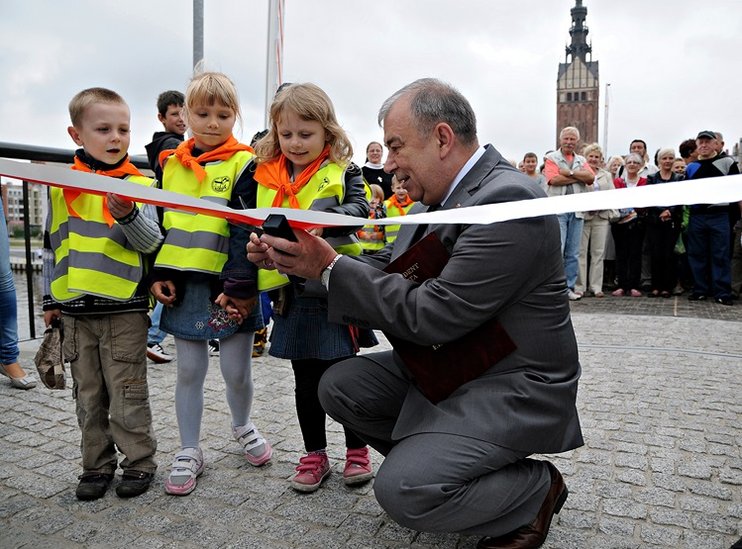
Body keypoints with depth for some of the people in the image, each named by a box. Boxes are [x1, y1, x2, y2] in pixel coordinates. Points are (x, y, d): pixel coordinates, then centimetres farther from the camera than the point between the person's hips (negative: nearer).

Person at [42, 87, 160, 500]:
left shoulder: (139, 183, -5)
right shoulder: (61, 185, 6)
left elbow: (152, 242, -11)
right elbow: (53, 245, 14)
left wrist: (128, 215, -30)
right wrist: (51, 298, 14)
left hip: (124, 310, -4)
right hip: (75, 311, 4)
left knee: (128, 395, 6)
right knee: (89, 396, 15)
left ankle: (140, 462, 22)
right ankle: (98, 465, 31)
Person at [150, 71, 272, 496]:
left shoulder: (242, 163, -5)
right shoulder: (172, 164, 10)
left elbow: (247, 230, -11)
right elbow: (160, 224, 14)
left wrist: (239, 285, -16)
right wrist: (159, 274, 5)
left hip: (230, 287, -4)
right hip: (185, 285, 4)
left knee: (237, 370, 7)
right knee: (189, 370, 10)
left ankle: (243, 426, 37)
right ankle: (190, 452, 25)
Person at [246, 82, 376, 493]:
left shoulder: (341, 170, 0)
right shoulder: (266, 174, 8)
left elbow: (359, 208, -13)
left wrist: (324, 219, -29)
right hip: (292, 290, 3)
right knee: (306, 379, 14)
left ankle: (357, 451, 28)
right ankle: (314, 454, 30)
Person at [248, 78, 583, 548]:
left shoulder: (508, 199, -24)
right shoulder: (444, 195, 4)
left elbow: (431, 315, -28)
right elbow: (384, 269, 5)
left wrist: (329, 267, -22)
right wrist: (291, 259, -5)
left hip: (512, 386, -8)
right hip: (451, 363, 9)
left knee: (401, 489, -19)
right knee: (340, 386, 3)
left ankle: (537, 489, 6)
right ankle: (433, 455, 16)